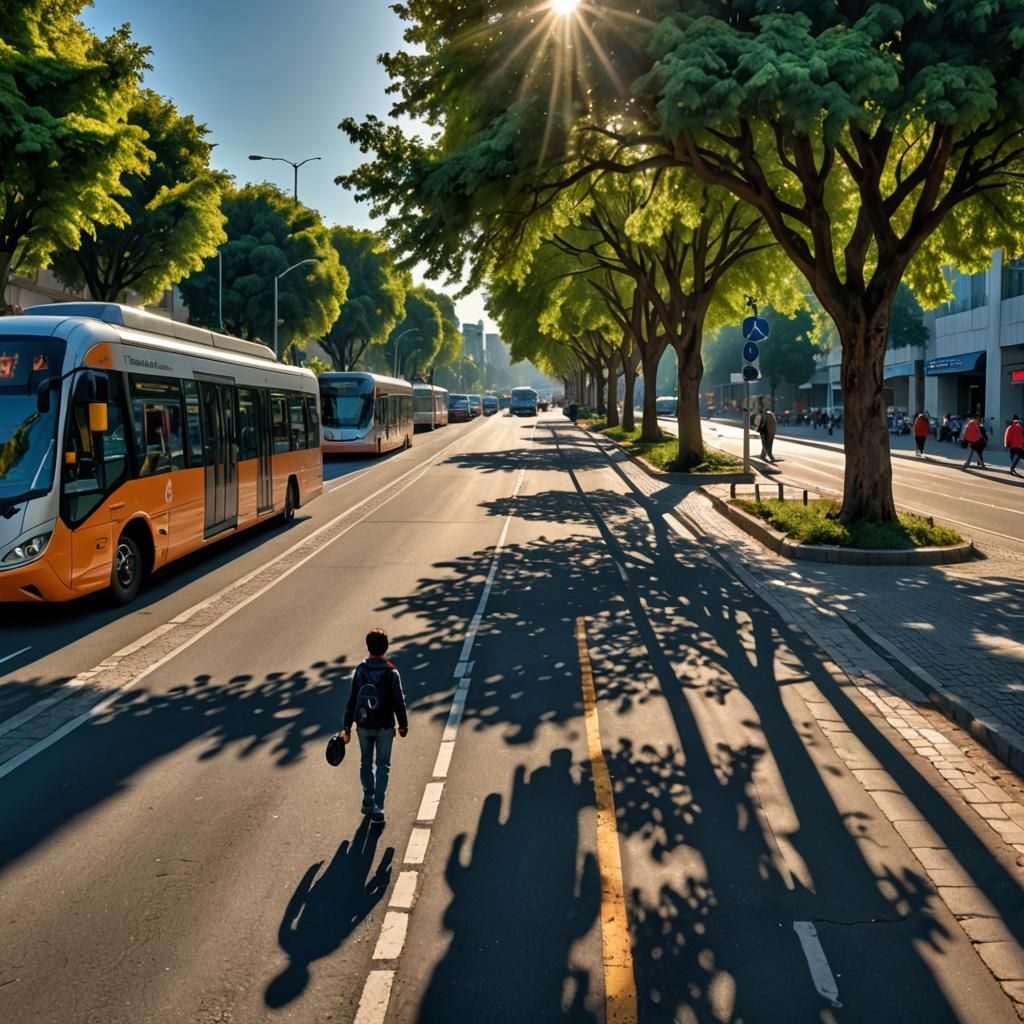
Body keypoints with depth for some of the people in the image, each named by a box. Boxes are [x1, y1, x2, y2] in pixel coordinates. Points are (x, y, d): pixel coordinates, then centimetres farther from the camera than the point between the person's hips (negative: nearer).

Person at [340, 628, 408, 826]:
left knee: (366, 763, 20)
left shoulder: (360, 670, -10)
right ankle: (377, 809, 4)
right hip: (385, 727, -1)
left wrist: (346, 728, 1)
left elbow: (351, 700, -7)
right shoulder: (391, 672, -14)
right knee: (383, 765, 10)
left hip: (364, 726, 2)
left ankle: (368, 802, 28)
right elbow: (399, 702, -9)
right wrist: (403, 725, 6)